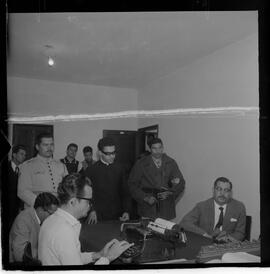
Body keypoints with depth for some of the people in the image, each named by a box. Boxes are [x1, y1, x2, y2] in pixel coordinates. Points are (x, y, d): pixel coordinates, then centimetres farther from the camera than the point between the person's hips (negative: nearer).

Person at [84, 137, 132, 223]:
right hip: (98, 218, -2)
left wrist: (126, 211, -3)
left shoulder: (120, 169, 5)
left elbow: (125, 193, 8)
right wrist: (91, 211, -15)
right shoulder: (91, 170, -3)